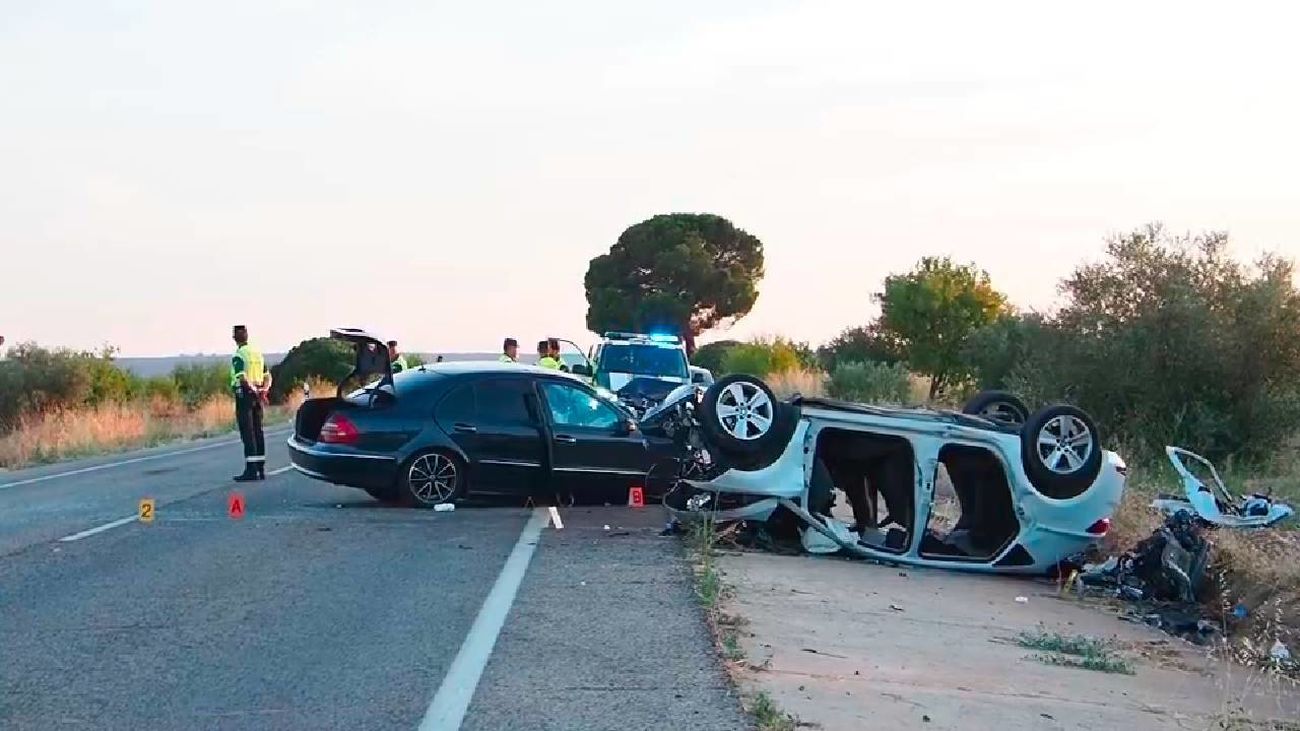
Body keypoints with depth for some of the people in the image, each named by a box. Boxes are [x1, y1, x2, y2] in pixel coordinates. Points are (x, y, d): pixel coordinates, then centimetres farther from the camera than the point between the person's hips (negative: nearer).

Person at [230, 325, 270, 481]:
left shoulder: (238, 355, -11)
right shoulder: (257, 353, 13)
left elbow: (242, 379, -23)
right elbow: (267, 376, 13)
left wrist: (254, 391, -14)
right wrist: (263, 390, -1)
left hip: (244, 394, -7)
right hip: (257, 396, 7)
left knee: (247, 433, -7)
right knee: (257, 432, 11)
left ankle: (251, 470, -10)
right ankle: (260, 468, 13)